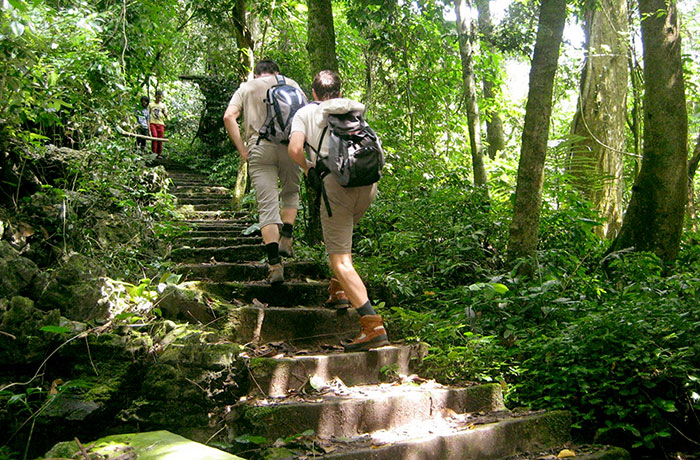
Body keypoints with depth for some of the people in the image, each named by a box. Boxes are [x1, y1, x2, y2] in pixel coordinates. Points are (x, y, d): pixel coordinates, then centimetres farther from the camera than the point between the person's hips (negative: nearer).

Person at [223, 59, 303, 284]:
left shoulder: (245, 88, 18)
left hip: (259, 148, 0)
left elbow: (229, 117, 3)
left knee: (267, 207, -1)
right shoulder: (290, 84, 19)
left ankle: (274, 265, -9)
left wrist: (243, 151, 2)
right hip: (289, 145, 0)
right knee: (291, 193, 24)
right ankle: (286, 238, 7)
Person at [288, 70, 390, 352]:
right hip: (368, 183, 5)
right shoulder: (355, 108, 23)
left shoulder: (305, 112, 12)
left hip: (336, 184, -5)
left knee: (340, 260, -6)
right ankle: (341, 288, 32)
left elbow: (295, 148, -3)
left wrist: (306, 168, 15)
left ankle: (373, 325, -17)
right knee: (340, 232, 34)